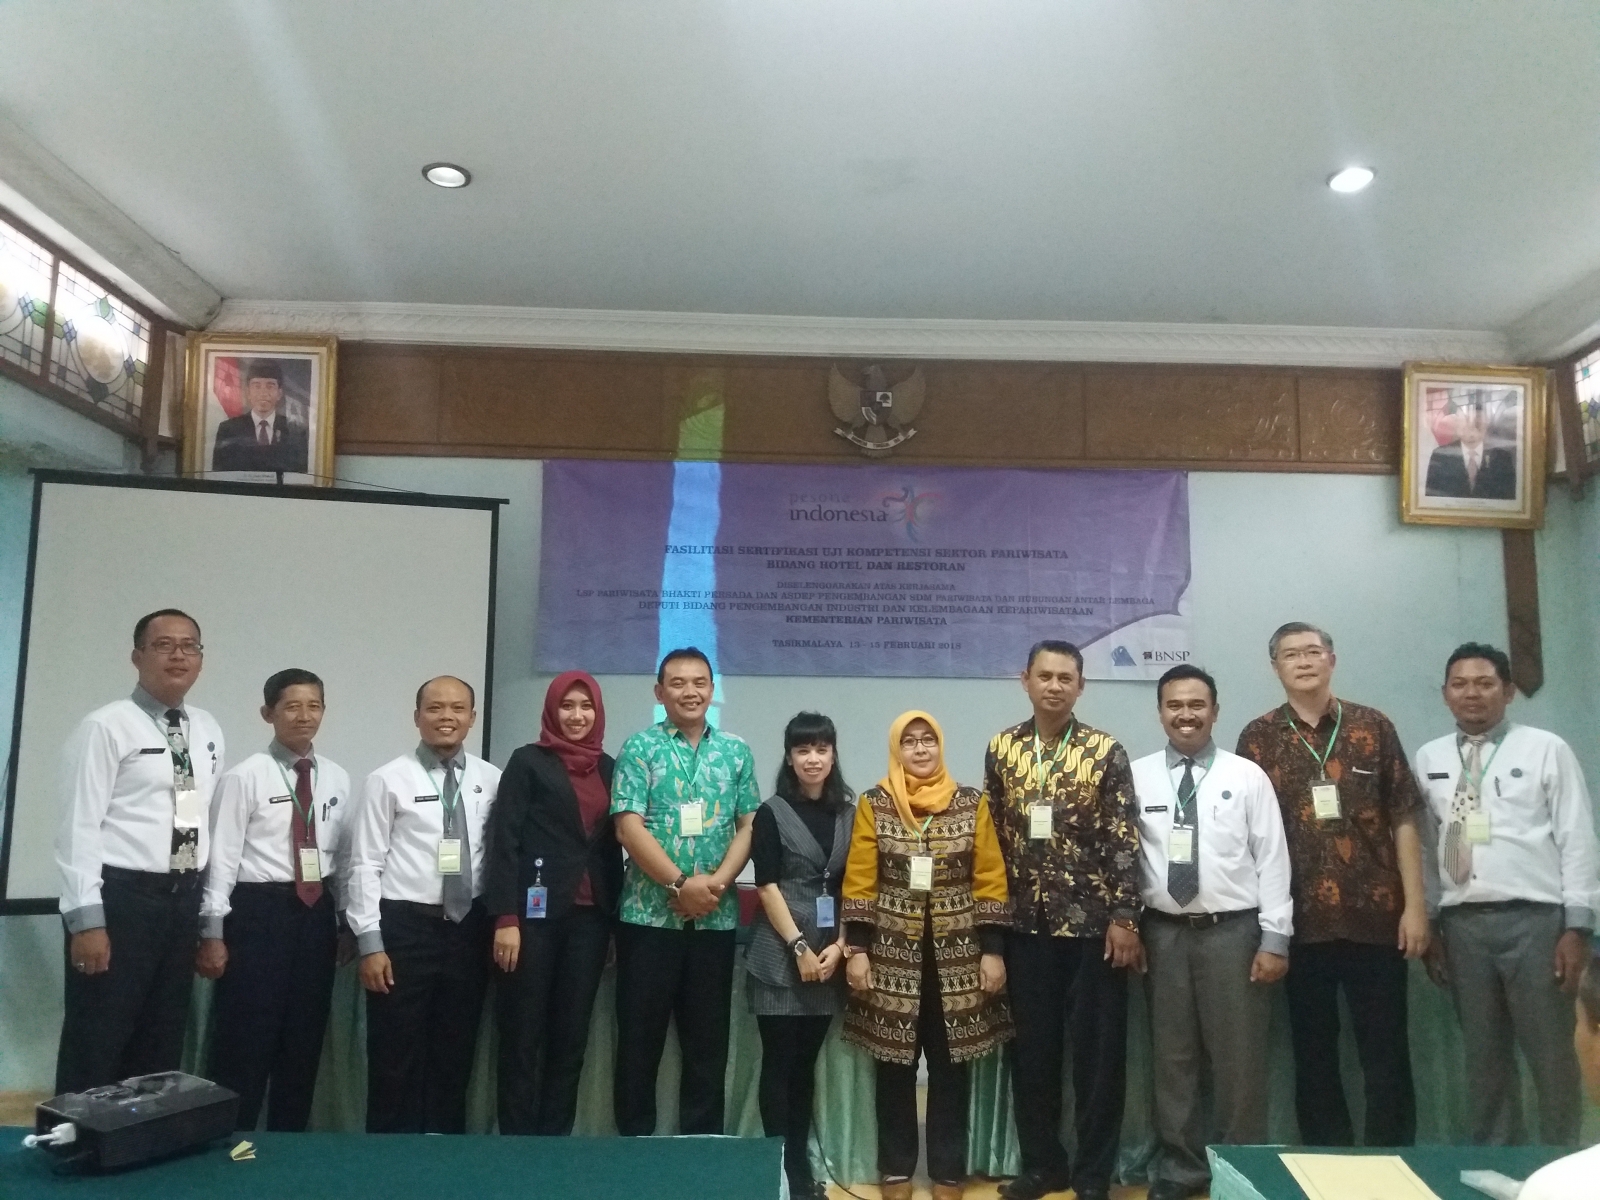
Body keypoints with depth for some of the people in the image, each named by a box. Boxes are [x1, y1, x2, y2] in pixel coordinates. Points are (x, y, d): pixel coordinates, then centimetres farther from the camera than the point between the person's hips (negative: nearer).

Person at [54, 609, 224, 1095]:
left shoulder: (208, 732, 11)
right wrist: (87, 919, -18)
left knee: (163, 1046, 15)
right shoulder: (105, 727, -9)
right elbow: (79, 825, -13)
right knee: (95, 1049, 3)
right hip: (119, 897, -6)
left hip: (184, 899, 6)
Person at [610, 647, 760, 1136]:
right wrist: (681, 884, -15)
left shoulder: (735, 751, 8)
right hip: (649, 914, -3)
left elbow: (748, 826, 5)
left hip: (716, 918, 3)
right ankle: (634, 1137, 18)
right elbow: (629, 827, -9)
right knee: (640, 1034, 5)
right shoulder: (640, 747, -1)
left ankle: (704, 1138, 22)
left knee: (709, 1037, 10)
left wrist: (718, 881, -10)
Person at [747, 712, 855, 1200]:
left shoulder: (848, 814, 8)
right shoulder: (771, 813, -3)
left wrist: (838, 947, -2)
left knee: (807, 1062, 10)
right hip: (780, 957, -3)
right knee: (779, 1062, 0)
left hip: (829, 957, 4)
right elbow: (767, 887, -7)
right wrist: (799, 948, -12)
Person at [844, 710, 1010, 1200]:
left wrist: (993, 950, -3)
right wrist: (856, 949, -6)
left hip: (957, 954, 1)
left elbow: (991, 880, 1)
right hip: (892, 953, 0)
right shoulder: (874, 804, 0)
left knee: (950, 1066, 7)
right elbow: (859, 882, -1)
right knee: (894, 1066, 7)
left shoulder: (972, 803, 2)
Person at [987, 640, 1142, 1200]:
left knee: (1098, 1050, 5)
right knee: (1031, 1048, 10)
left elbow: (1123, 839, -6)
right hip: (1025, 924, 3)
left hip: (1093, 922, -2)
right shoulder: (1002, 749, 4)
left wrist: (1124, 917, -11)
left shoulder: (1106, 751, -4)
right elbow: (992, 836, 7)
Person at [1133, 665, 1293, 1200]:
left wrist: (1275, 938, -6)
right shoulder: (1136, 777, 2)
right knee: (1172, 1057, 11)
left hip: (1234, 930, -1)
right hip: (1163, 932, 1)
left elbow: (1272, 860, -2)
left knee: (1239, 1058, 6)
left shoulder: (1247, 776, -1)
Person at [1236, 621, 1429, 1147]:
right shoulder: (1258, 738, 2)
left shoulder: (1373, 726, 3)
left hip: (1375, 915, 0)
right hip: (1302, 920, 1)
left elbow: (1402, 821, 3)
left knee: (1386, 1052, 6)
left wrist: (1415, 905, -2)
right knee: (1313, 1054, 10)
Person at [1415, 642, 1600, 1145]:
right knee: (1483, 1055, 12)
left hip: (1534, 918, -3)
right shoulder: (1429, 759, 10)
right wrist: (1429, 923, 8)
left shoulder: (1546, 749, 1)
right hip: (1461, 922, 3)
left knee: (1551, 1055, 5)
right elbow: (1425, 847, 11)